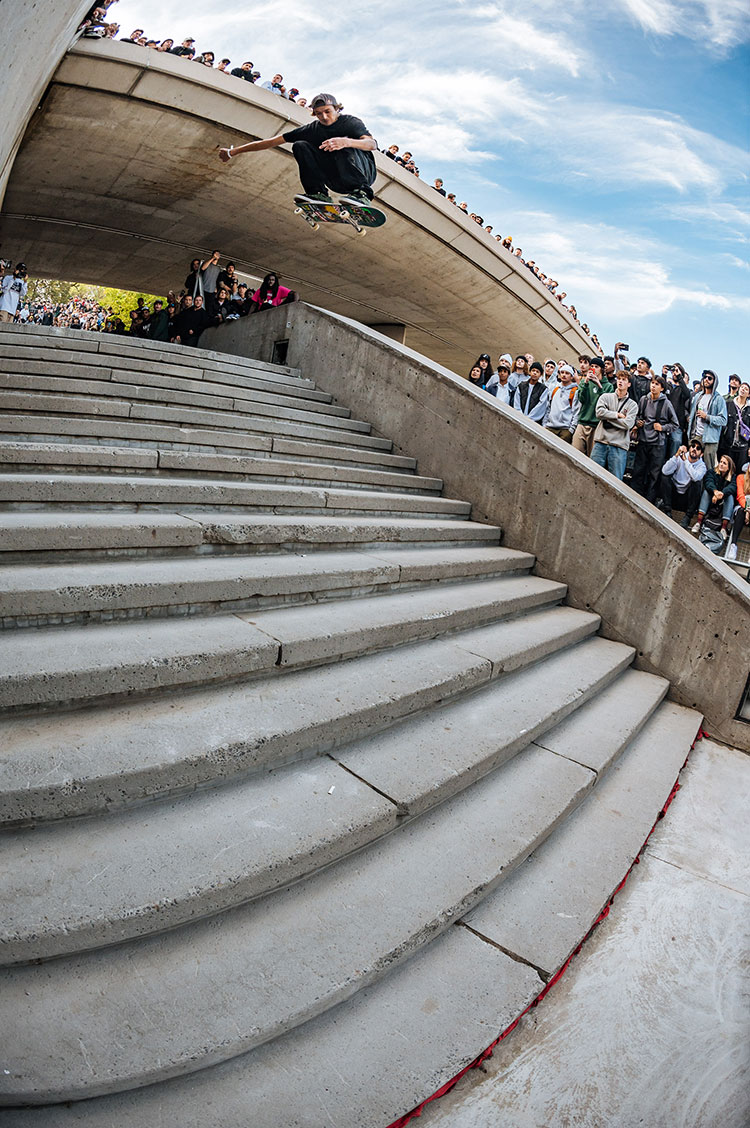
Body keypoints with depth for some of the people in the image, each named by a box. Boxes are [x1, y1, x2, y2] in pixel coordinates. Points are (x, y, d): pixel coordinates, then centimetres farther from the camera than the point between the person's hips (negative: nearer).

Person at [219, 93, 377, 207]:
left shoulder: (350, 122, -4)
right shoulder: (312, 129, 4)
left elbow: (372, 143, -23)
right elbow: (273, 141, 3)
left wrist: (345, 142, -42)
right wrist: (234, 151, 1)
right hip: (337, 181, 4)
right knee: (300, 146, -7)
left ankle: (360, 194, -40)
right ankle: (319, 194, -21)